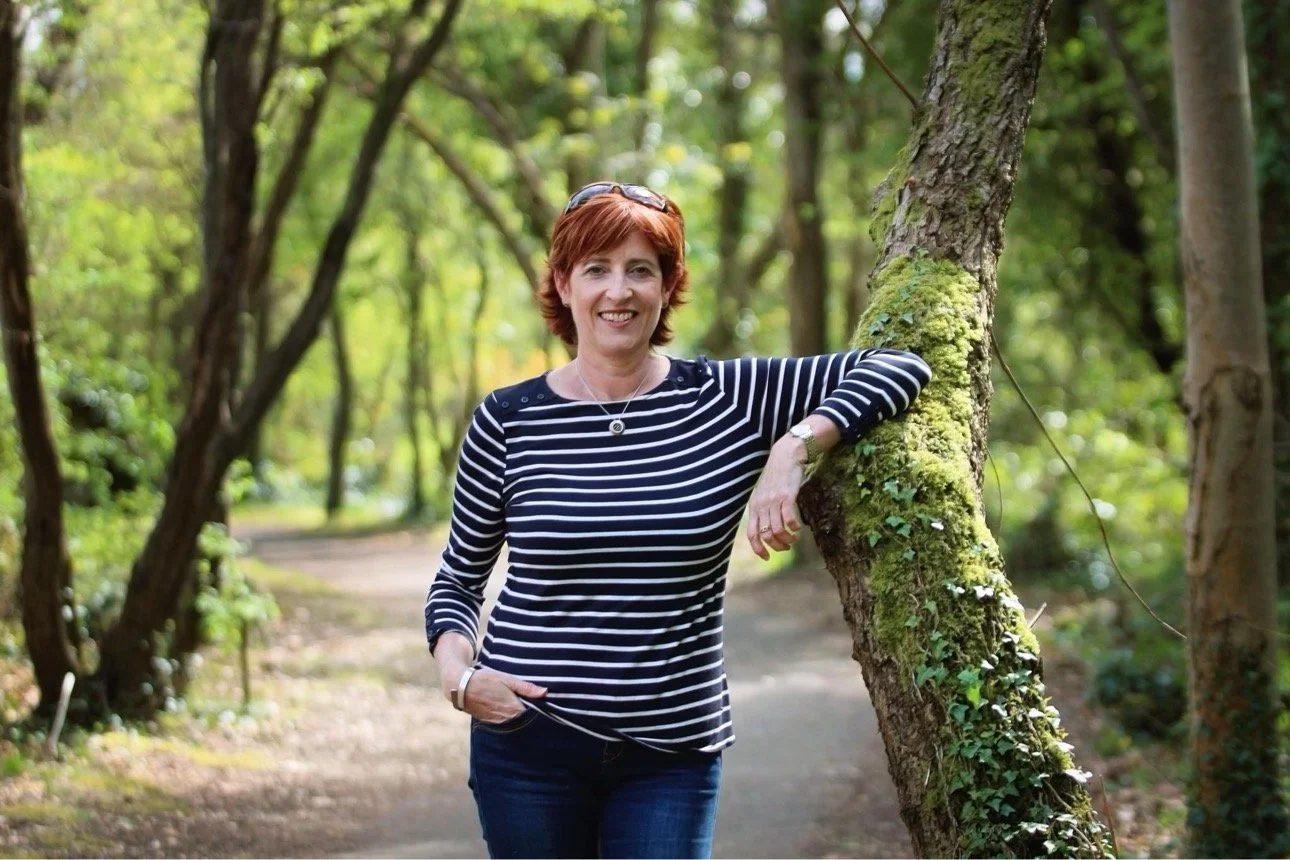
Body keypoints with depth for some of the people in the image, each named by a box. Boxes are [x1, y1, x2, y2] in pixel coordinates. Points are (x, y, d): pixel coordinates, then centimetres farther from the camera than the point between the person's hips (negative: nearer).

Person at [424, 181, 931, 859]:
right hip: (528, 744, 0)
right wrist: (456, 673, -9)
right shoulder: (507, 422, -1)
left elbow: (899, 367, -4)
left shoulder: (728, 399, -1)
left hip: (675, 750, 0)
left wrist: (793, 449, -17)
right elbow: (458, 579, 10)